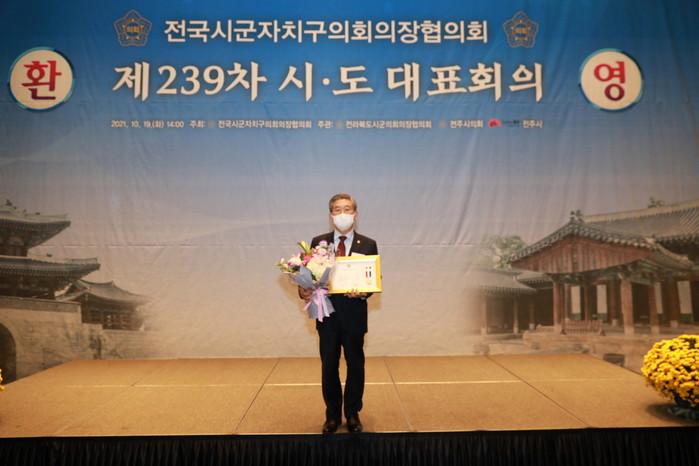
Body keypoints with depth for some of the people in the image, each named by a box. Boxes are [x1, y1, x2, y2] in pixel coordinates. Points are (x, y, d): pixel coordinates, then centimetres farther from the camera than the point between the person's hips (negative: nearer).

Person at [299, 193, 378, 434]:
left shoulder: (367, 245, -1)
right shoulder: (318, 242, 3)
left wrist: (364, 291, -21)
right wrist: (304, 290, -18)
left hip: (354, 314, 0)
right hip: (327, 313, 1)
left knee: (355, 365, 12)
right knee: (329, 366, 10)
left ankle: (352, 414, 30)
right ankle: (332, 415, 28)